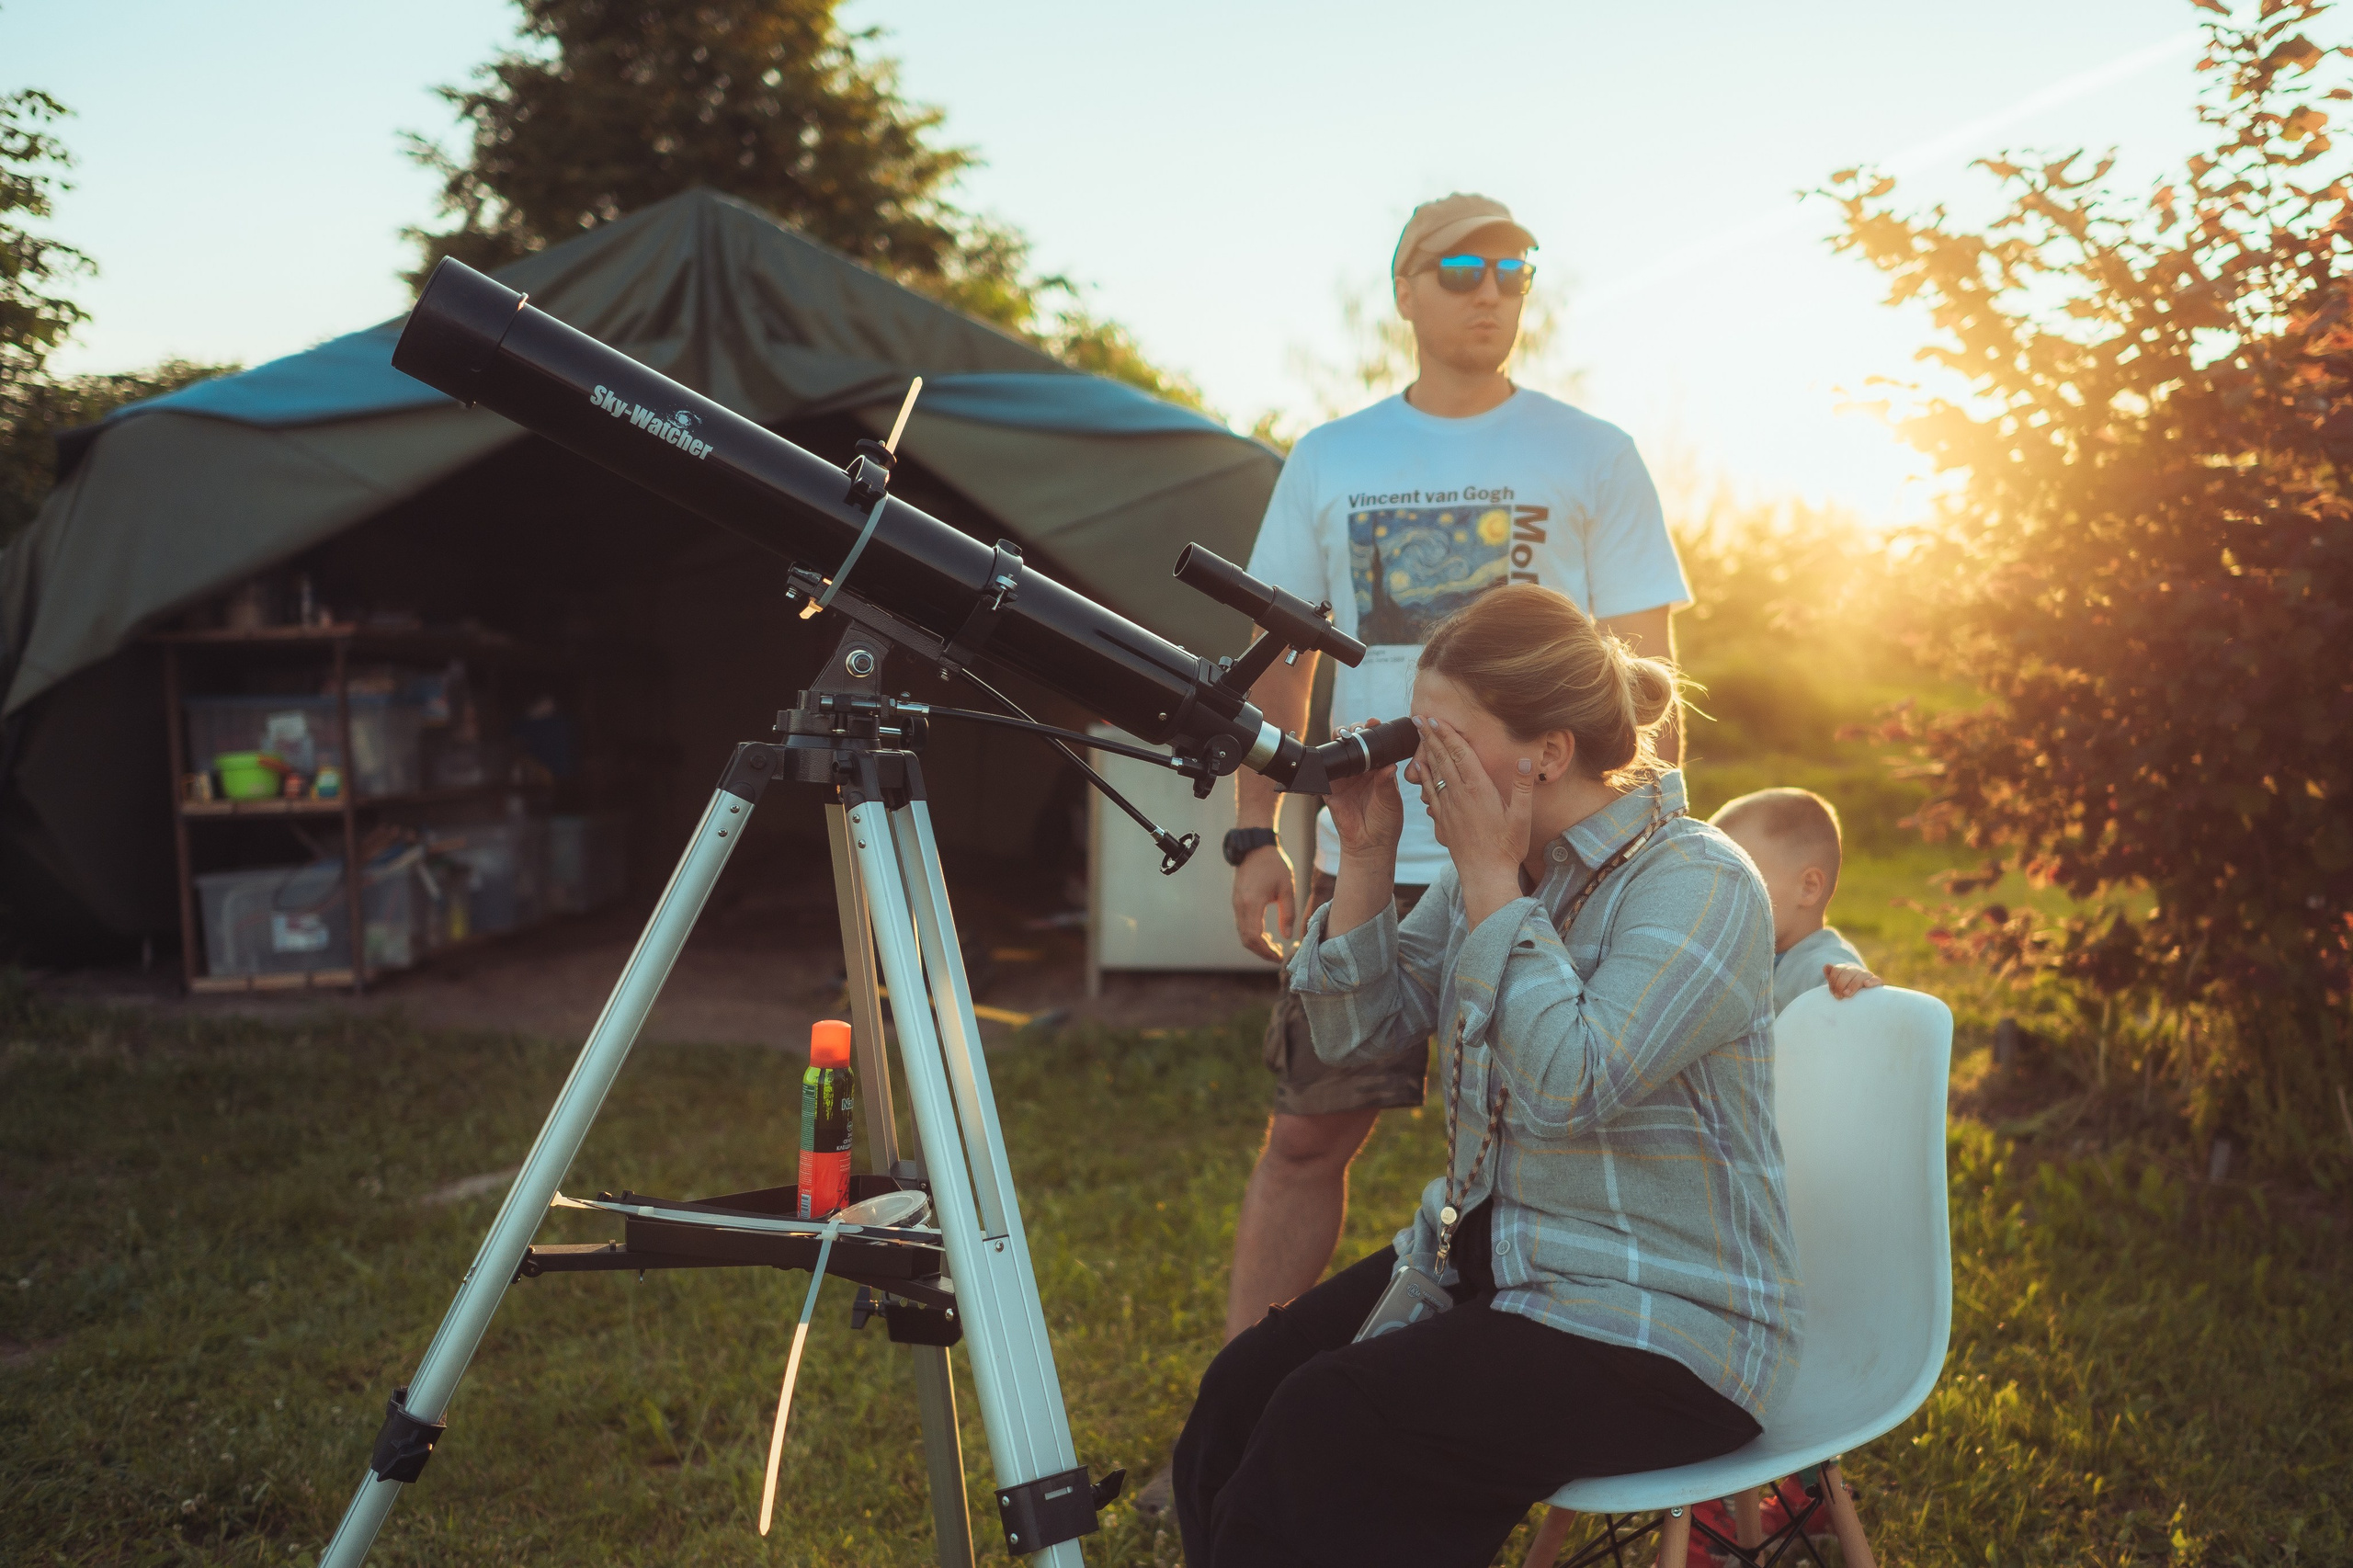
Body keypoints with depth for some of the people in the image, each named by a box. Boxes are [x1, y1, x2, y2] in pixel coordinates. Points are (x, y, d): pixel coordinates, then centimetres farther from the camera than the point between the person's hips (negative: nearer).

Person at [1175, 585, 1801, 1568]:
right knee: (1242, 1386, -13)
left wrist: (1491, 881, -22)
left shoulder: (1702, 886, -16)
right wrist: (1366, 859, -4)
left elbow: (1569, 1086, -29)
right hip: (1487, 1262, 7)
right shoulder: (1488, 868, 7)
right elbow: (1356, 1033, 8)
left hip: (1663, 1331, -7)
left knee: (1326, 1425, -23)